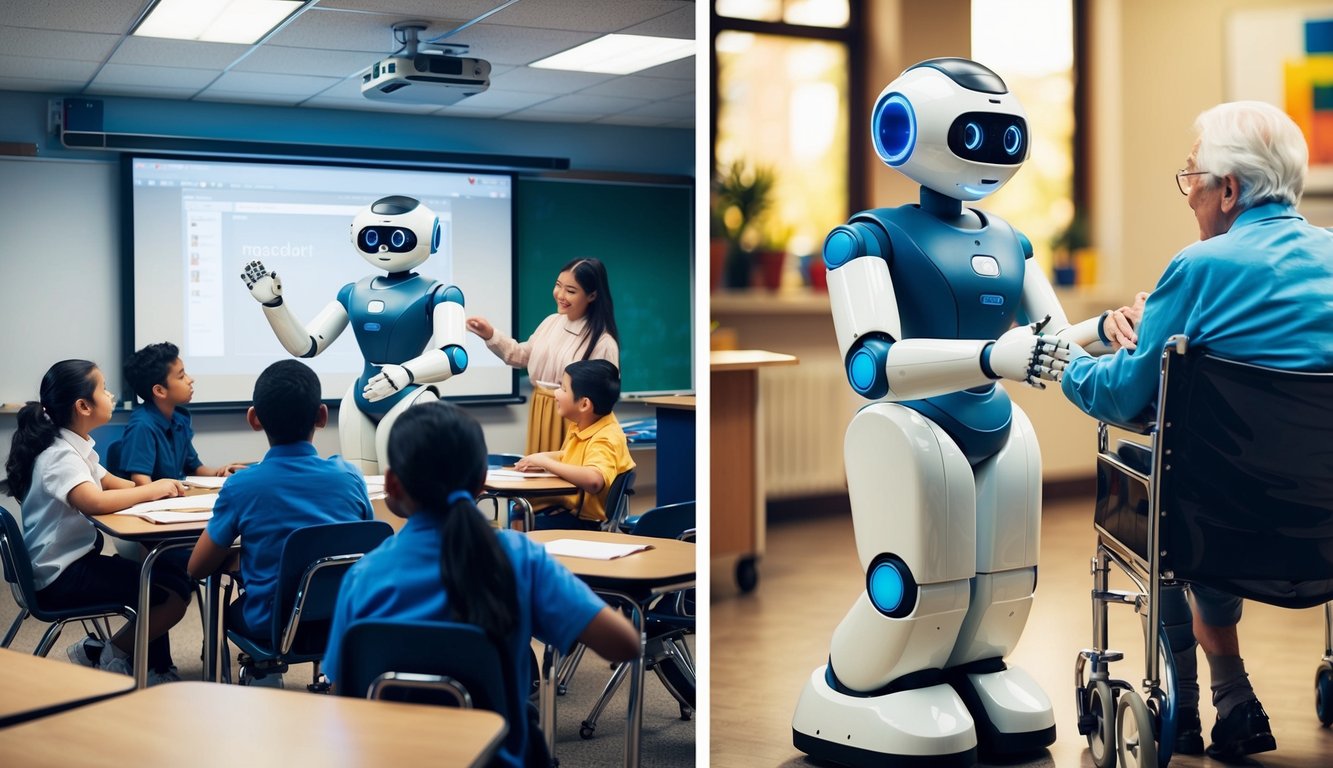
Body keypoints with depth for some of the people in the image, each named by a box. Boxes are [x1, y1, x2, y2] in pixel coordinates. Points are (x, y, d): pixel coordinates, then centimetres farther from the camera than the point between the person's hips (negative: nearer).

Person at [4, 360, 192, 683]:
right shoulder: (60, 455, -20)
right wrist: (152, 490, -21)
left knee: (169, 575, 13)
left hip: (78, 559, 10)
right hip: (60, 575, -10)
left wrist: (160, 487, -1)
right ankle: (111, 656, 5)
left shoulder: (76, 448, 10)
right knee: (175, 593, -15)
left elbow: (112, 484, 19)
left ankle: (156, 670, 17)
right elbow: (95, 502, -36)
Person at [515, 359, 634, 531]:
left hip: (586, 523, -9)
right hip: (566, 507, 9)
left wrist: (546, 462, -29)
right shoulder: (583, 426, 4)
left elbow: (593, 480, -43)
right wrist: (540, 460, 3)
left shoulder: (605, 439, -23)